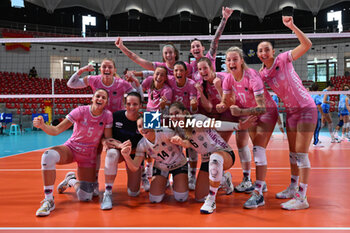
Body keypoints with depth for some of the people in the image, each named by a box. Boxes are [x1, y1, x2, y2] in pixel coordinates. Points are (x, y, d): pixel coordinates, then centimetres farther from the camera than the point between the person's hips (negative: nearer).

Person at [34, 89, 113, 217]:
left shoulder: (107, 115, -11)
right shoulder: (80, 111, -15)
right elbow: (56, 130, -19)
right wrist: (42, 125, -39)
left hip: (89, 155, 2)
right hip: (71, 148, -1)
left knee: (85, 198, -8)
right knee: (48, 156, -37)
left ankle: (71, 180, 30)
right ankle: (48, 201, -22)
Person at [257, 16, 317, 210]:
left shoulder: (283, 59, -13)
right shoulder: (263, 73, 2)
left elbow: (307, 45, -23)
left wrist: (292, 26, -31)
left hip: (306, 108, -6)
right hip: (291, 111, 7)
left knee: (301, 153, -8)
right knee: (293, 153, 14)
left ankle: (302, 198, -2)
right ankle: (293, 188, 27)